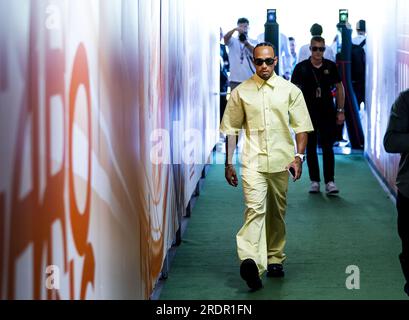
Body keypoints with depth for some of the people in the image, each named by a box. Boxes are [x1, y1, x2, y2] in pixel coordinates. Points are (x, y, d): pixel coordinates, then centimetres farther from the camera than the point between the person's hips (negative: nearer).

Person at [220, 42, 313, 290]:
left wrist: (299, 156, -6)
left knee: (277, 213, 13)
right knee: (255, 208, -19)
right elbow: (231, 129, 10)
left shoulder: (290, 91, 6)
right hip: (253, 161, -2)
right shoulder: (241, 92, 5)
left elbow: (301, 126, 6)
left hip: (281, 160, 2)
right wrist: (229, 163, 7)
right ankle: (252, 262, -34)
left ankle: (275, 258, 29)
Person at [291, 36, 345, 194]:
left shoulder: (330, 66, 0)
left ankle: (329, 182, -5)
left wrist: (340, 111, 4)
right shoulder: (301, 67, -3)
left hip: (327, 113, 0)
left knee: (327, 147, -4)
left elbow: (339, 88, 8)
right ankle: (314, 181, 15)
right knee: (311, 147, 7)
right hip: (308, 113, 0)